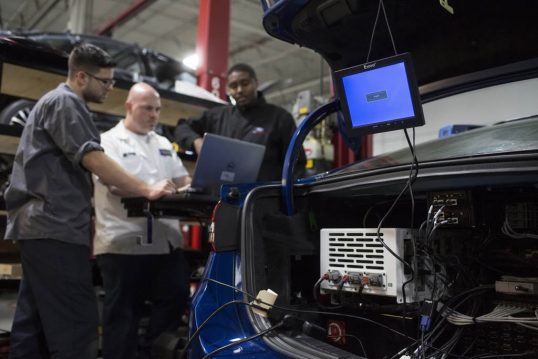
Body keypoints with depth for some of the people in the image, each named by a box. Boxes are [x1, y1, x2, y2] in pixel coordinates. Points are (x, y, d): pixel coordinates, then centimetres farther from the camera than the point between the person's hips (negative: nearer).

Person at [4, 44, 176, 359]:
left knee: (35, 323, 11)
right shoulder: (65, 102, -7)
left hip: (42, 226, 11)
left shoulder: (58, 102, 26)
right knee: (75, 326, -12)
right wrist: (147, 190, -15)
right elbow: (93, 159, -18)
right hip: (55, 227, -11)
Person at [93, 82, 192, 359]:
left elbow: (183, 180, 16)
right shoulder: (109, 141, -1)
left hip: (165, 241, 7)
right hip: (124, 243, -6)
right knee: (123, 315, 3)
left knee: (176, 298, 9)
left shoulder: (163, 144, 20)